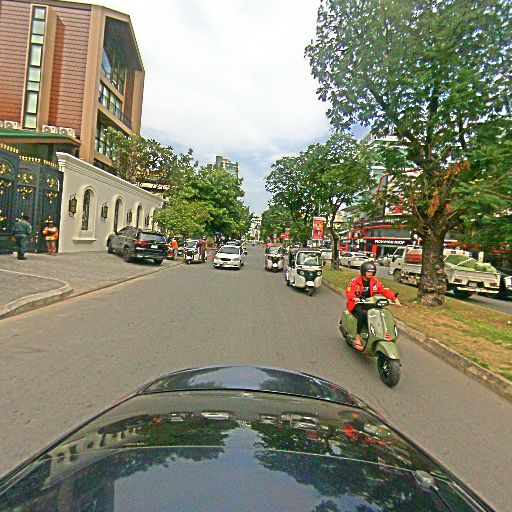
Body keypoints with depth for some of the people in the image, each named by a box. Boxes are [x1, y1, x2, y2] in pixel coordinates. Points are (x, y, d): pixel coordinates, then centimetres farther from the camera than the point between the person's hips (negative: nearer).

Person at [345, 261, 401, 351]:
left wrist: (394, 298, -18)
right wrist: (354, 298, -40)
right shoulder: (355, 281, -4)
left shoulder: (375, 282, 9)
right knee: (362, 315, -35)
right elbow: (349, 291, -18)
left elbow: (384, 290, -1)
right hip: (357, 305, -4)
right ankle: (358, 339, -27)